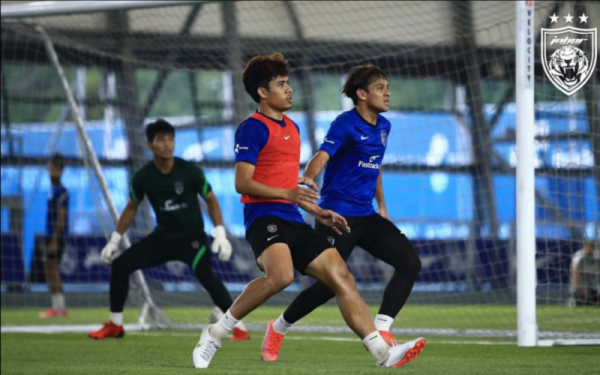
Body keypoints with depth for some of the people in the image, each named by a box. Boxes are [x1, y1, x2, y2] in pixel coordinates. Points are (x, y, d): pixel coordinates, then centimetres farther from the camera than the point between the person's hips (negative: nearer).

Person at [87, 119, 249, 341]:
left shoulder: (190, 171, -14)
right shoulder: (143, 177, -7)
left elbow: (210, 200, -3)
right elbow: (131, 208, 10)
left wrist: (220, 234, -12)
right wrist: (115, 240, 10)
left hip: (192, 237, -4)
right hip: (163, 237, 4)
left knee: (206, 276, -27)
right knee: (120, 265, -5)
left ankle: (239, 328, -21)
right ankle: (115, 326, 10)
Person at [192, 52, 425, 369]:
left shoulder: (292, 128, 22)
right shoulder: (253, 128, -5)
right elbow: (242, 183, -13)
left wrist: (318, 212, 23)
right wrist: (288, 194, -24)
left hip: (293, 221, 8)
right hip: (264, 216, -8)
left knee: (342, 276, -3)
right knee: (281, 274, -34)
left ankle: (383, 353, -6)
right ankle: (216, 333, -19)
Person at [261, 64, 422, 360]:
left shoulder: (383, 126, 11)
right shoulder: (346, 124, -12)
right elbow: (322, 156, -28)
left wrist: (382, 205, 28)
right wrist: (307, 179, -47)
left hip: (366, 216, 8)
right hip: (337, 213, -8)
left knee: (410, 262, -9)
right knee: (330, 283, -12)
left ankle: (380, 331, -10)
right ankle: (277, 330, 11)